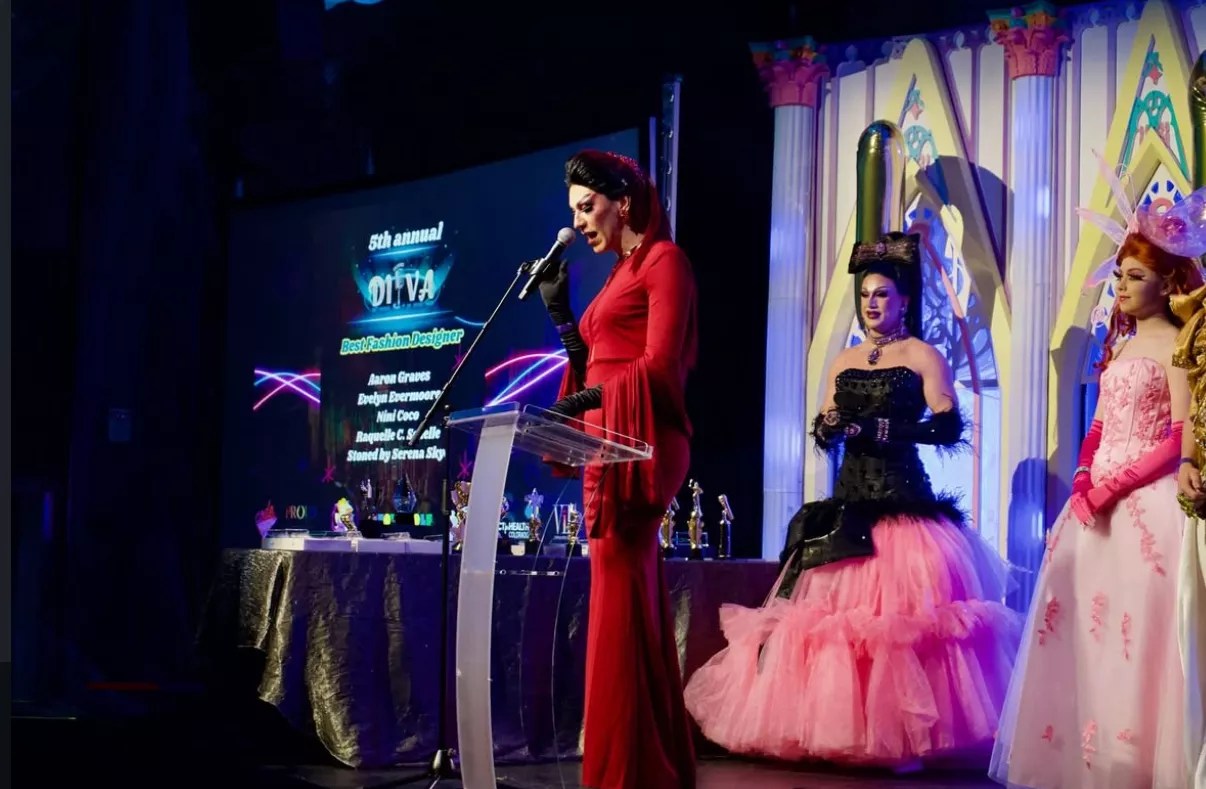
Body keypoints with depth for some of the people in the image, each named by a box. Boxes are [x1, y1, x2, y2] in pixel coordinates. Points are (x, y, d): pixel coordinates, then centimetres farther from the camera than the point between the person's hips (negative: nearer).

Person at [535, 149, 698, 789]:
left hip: (638, 445, -9)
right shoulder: (621, 273, 22)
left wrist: (581, 401, -20)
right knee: (635, 603, 9)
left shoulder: (664, 260, -3)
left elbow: (658, 366, -14)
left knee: (621, 603, -10)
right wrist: (560, 313, 12)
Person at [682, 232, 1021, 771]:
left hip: (903, 502, -6)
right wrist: (830, 426, -7)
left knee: (901, 614, -11)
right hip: (848, 503, 6)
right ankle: (833, 728, 7)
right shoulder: (844, 362, 17)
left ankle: (904, 736, -6)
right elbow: (822, 433, 16)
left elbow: (948, 428, -9)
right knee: (833, 611, 1)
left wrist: (878, 429, -15)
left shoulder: (923, 357, 1)